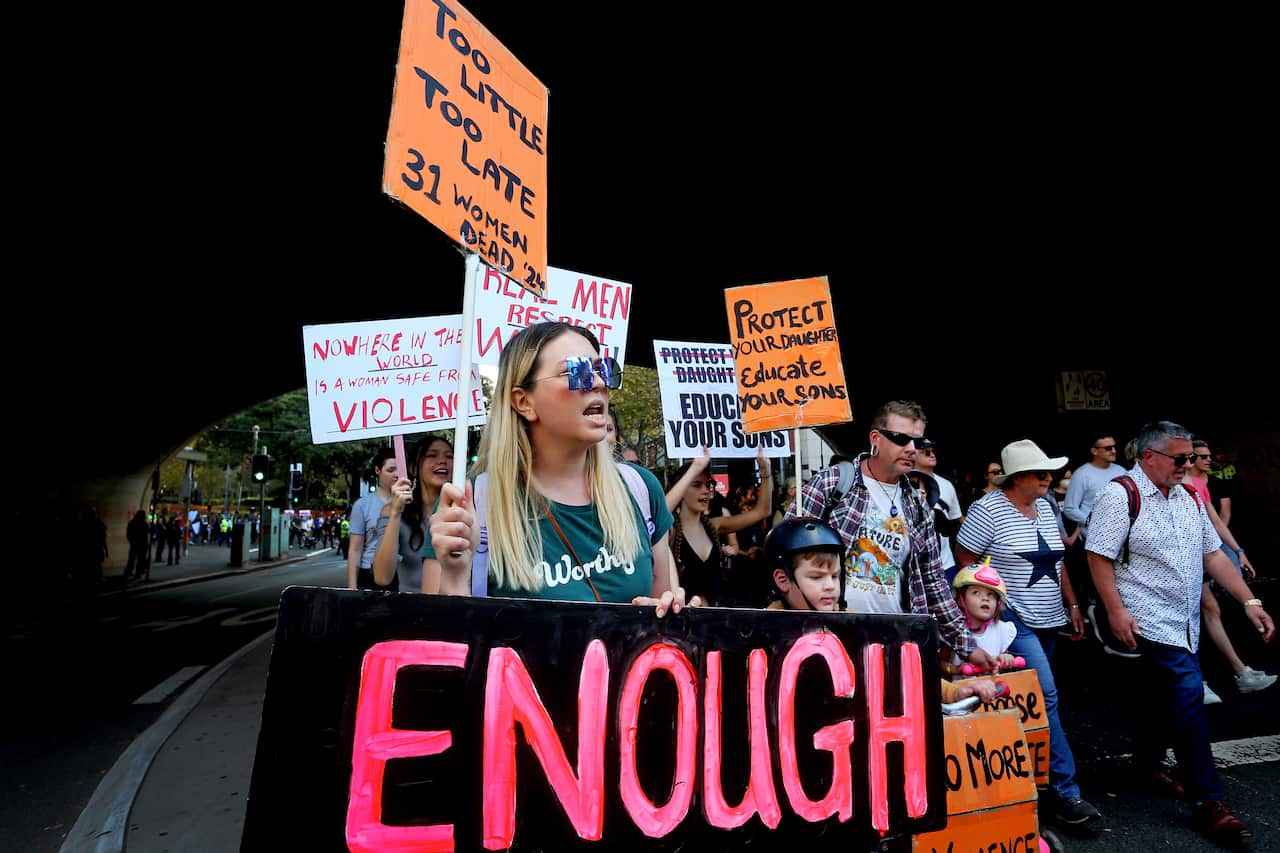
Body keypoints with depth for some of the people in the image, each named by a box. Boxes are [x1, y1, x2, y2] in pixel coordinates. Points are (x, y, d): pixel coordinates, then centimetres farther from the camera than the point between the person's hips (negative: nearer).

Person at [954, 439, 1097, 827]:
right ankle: (1064, 791, -4)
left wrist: (1072, 605, 15)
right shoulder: (988, 510, -14)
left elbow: (1056, 562, 18)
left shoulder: (1044, 507, 10)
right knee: (1045, 696, -13)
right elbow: (964, 562, -11)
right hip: (1013, 620, -7)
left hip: (1048, 620, 8)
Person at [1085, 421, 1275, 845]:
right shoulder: (1120, 496, -14)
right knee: (1188, 701, -10)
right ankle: (1208, 802, -1)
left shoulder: (1188, 498, 10)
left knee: (1161, 695, 19)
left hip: (1185, 624, 8)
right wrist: (1116, 610, -22)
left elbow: (1213, 554, 14)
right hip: (1149, 623, -8)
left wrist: (1249, 601, 6)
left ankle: (1147, 763, 37)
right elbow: (1099, 556, -17)